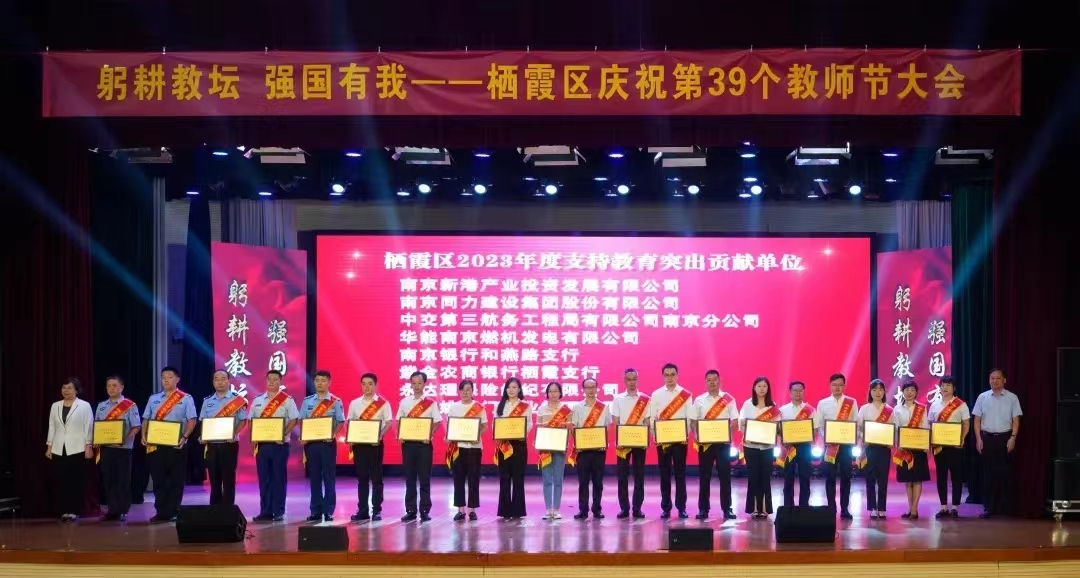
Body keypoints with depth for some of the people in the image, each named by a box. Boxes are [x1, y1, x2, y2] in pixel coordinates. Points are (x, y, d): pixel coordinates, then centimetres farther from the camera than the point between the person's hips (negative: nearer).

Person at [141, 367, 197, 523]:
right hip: (155, 445, 4)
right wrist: (144, 436, -1)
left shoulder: (185, 399, 3)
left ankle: (172, 513, 5)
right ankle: (161, 512, 9)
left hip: (175, 445, -4)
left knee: (175, 480, 0)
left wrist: (184, 437, -18)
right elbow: (146, 420, 16)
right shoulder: (153, 398, 15)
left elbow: (191, 420, -5)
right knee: (158, 479, 4)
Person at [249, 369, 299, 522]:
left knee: (279, 478, -1)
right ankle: (265, 512, 10)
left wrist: (284, 435, -17)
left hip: (279, 444, -4)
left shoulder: (287, 400, 0)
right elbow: (252, 421, 15)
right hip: (261, 444, 4)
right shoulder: (257, 401, 13)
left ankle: (279, 512, 4)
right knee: (263, 479, 5)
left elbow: (293, 420, -5)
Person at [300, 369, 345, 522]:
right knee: (314, 477, 6)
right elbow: (302, 420, 10)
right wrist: (302, 436, -5)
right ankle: (315, 511, 11)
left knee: (329, 477, 0)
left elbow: (340, 422, -2)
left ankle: (329, 511, 4)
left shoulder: (336, 402, 1)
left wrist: (333, 434, -19)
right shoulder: (307, 401, 10)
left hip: (327, 442, -3)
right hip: (310, 442, 3)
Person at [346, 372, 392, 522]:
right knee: (361, 478, 6)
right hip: (359, 443, 3)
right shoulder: (354, 403, 9)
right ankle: (362, 510, 11)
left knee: (376, 477, 1)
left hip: (375, 443, -3)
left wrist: (380, 435, -20)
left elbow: (388, 423, -4)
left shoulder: (383, 403, 0)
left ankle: (377, 510, 5)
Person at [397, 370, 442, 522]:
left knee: (424, 478, 0)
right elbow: (399, 422, 11)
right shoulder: (404, 402, 7)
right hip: (408, 443, 2)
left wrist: (430, 436, -14)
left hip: (424, 443, -2)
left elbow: (437, 423, 1)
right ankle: (410, 510, 9)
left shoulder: (431, 403, 1)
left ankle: (425, 511, 4)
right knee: (410, 477, 5)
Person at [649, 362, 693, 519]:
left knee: (680, 473, 1)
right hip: (662, 440, 1)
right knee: (664, 474, 4)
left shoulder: (686, 395, 3)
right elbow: (652, 418, 3)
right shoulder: (656, 394, 5)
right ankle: (666, 508, 9)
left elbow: (690, 418, 0)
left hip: (680, 439, -1)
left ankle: (681, 508, 6)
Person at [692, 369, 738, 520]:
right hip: (705, 442, 1)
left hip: (723, 442, -1)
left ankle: (727, 508, 5)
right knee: (704, 476, 2)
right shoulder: (699, 400, 7)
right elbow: (693, 422, 5)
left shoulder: (728, 399, 4)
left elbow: (735, 420, 1)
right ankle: (703, 509, 6)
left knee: (725, 475, -1)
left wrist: (727, 431, -17)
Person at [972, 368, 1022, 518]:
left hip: (1005, 438, -1)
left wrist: (1013, 438, -9)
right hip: (987, 438, 1)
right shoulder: (982, 397, 5)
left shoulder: (1012, 398, 2)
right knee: (988, 473, 1)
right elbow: (977, 419, 6)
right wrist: (978, 439, -2)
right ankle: (988, 508, 5)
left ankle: (1005, 508, 7)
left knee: (1004, 473, 0)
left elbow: (1016, 420, 1)